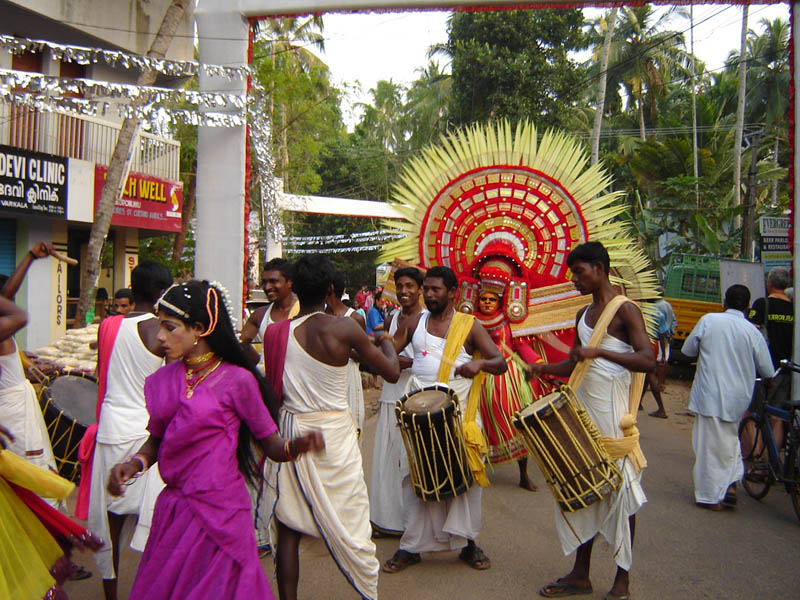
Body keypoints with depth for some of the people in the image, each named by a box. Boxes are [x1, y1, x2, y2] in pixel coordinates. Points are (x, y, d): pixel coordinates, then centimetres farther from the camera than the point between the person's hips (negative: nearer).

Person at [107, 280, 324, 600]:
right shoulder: (161, 381, 4)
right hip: (172, 510, 5)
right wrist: (136, 462, -4)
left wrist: (298, 445, -29)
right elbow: (156, 439, 16)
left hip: (219, 512, -5)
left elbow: (271, 445, -8)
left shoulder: (236, 379, -11)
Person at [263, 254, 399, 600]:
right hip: (333, 434, -3)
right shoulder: (343, 328, -14)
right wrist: (386, 343, 12)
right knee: (350, 527, 10)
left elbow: (274, 389, 9)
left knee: (288, 526, 14)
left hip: (290, 432, 3)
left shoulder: (274, 332, -4)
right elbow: (392, 372, -9)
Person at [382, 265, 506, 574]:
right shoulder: (414, 323, 8)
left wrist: (480, 363, -25)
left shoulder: (469, 326, 1)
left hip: (460, 412, -1)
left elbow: (501, 363, -5)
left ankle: (467, 542, 21)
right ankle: (411, 546, 15)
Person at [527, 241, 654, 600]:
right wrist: (543, 368, 3)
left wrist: (599, 351, -25)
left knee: (619, 490, 2)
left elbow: (648, 360, -19)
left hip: (613, 414, -7)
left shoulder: (624, 310, -9)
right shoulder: (583, 315, 14)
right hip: (582, 410, 7)